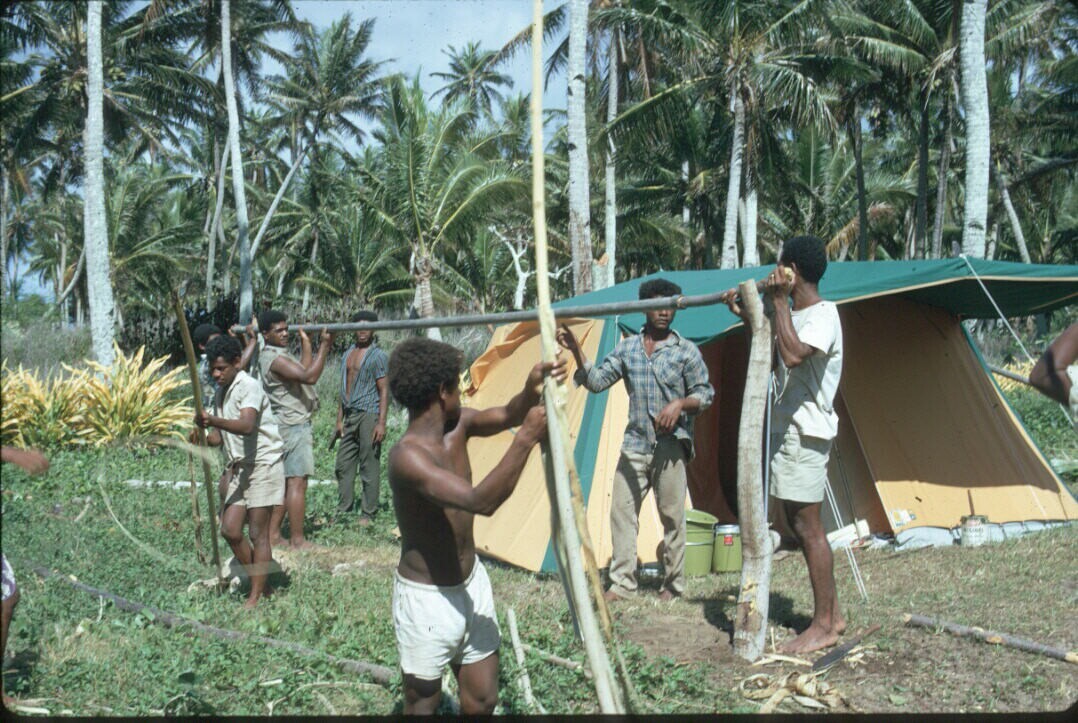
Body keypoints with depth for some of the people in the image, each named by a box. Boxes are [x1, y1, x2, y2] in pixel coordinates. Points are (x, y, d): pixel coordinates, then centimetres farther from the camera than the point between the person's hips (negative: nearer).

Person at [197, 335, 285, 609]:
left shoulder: (249, 386, -15)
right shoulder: (221, 393, 12)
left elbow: (247, 426, -32)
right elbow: (220, 436, 16)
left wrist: (213, 420, -46)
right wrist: (202, 438, -6)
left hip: (263, 463, -8)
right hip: (240, 467, 8)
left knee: (258, 533, -4)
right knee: (229, 529, 3)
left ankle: (256, 596, 5)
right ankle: (260, 583, 19)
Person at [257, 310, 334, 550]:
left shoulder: (276, 355, 16)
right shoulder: (275, 359, -17)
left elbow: (303, 371, 19)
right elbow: (309, 377, -26)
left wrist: (306, 343, 21)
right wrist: (323, 347, -24)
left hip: (288, 425, 11)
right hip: (293, 425, -11)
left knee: (285, 482, 13)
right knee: (297, 483, -9)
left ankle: (273, 535, 17)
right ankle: (297, 541, -7)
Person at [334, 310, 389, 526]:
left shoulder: (378, 356, -3)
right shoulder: (347, 356, 18)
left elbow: (384, 390, -8)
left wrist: (381, 423, -15)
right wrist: (339, 420, 16)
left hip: (368, 414, -7)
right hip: (350, 416, 7)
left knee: (369, 467, -3)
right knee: (343, 465, 7)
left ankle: (368, 514, 2)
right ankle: (343, 512, 14)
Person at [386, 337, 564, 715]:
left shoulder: (456, 426, -5)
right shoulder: (406, 455, -29)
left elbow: (506, 416, 2)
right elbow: (481, 501, -39)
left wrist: (531, 389, -20)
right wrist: (526, 438, -33)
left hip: (472, 584, 8)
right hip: (427, 597, -7)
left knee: (482, 700, 16)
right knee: (422, 704, 10)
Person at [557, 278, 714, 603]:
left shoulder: (686, 351, 0)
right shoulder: (627, 348, 9)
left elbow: (705, 394, 2)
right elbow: (596, 381, 4)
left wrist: (680, 404, -17)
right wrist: (576, 350, -7)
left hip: (670, 445, -3)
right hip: (635, 443, 3)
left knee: (672, 515, 2)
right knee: (622, 510, 2)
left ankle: (673, 584, 16)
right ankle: (622, 582, 10)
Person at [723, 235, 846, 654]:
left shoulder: (823, 315, -16)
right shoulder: (795, 314, 14)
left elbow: (793, 355, -33)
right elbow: (776, 356, 29)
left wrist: (778, 302, -26)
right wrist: (746, 316, 21)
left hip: (806, 432, -10)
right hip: (786, 429, 10)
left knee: (807, 525, -5)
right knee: (798, 522, 14)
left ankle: (823, 626, 5)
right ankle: (831, 613, 24)